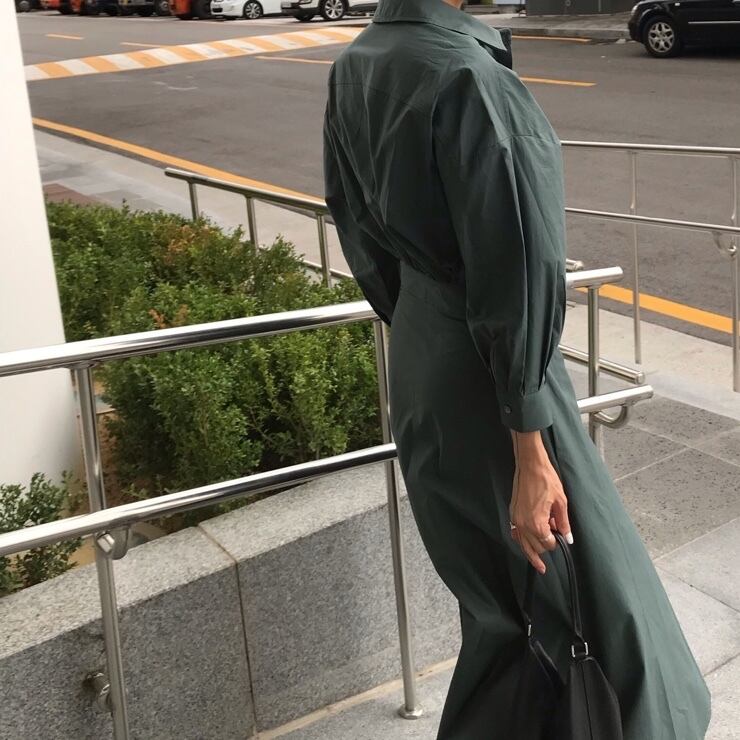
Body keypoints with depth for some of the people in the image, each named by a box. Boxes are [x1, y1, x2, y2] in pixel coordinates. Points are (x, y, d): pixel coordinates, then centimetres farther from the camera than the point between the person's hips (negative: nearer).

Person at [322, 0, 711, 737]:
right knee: (583, 596, 10)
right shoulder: (466, 75, -25)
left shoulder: (352, 69, 1)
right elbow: (513, 277, -25)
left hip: (417, 364, 8)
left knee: (496, 594, 24)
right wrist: (531, 452, -20)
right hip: (488, 373, -8)